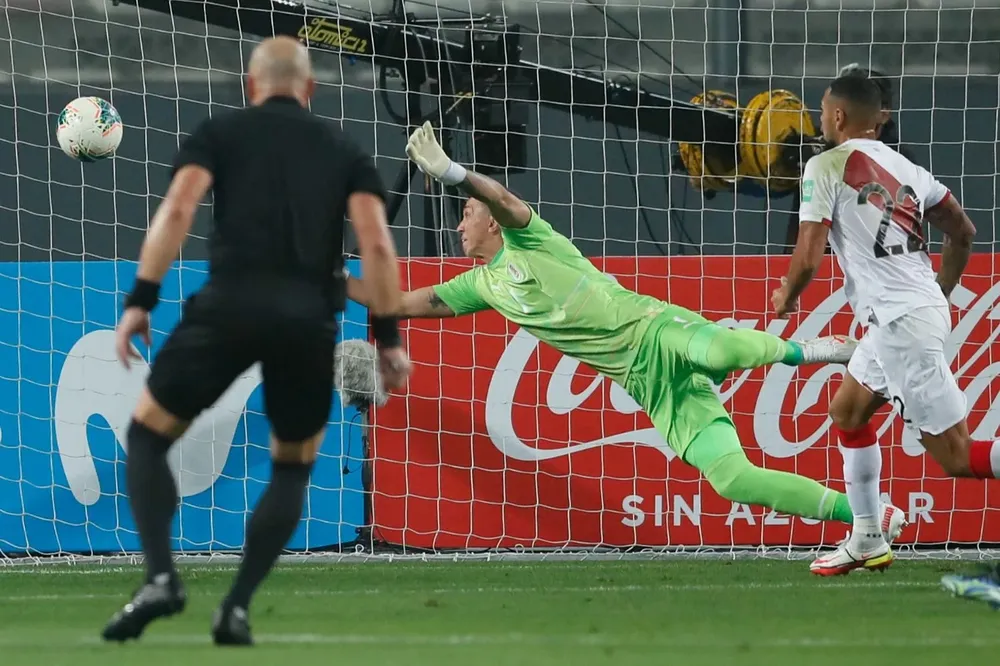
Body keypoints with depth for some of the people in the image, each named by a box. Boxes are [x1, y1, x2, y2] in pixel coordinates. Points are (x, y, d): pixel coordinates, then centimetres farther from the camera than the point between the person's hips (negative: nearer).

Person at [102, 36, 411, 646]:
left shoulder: (220, 133, 15)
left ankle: (161, 578, -6)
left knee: (149, 434, 14)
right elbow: (376, 242, 5)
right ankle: (237, 607, 8)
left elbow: (178, 210, -2)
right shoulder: (345, 151, 19)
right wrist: (388, 338, 7)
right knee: (294, 469, 22)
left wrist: (141, 300, -5)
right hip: (312, 318, 2)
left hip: (230, 302, -2)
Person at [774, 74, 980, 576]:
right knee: (847, 411, 24)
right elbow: (963, 232, 18)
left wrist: (786, 298, 9)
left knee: (956, 457, -7)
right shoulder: (904, 168, 14)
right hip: (925, 309, 9)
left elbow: (808, 258, -12)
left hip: (901, 323, -9)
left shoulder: (827, 166, -8)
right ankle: (867, 542, 27)